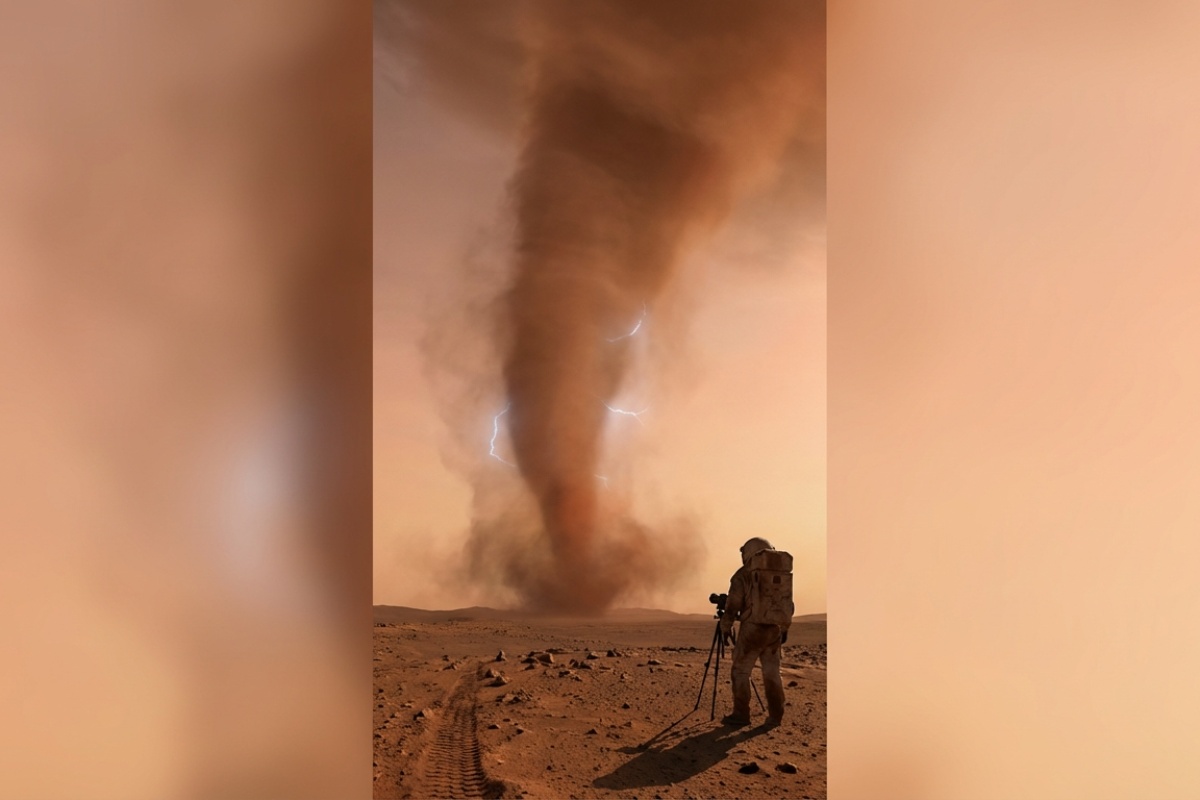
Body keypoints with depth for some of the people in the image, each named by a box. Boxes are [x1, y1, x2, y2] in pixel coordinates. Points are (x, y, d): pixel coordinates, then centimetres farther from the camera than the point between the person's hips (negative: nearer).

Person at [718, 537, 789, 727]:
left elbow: (732, 605, -11)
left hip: (752, 629, -5)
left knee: (740, 671, 4)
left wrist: (725, 627, -2)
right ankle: (775, 715, 11)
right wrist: (784, 629, 20)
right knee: (772, 672, 11)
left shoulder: (742, 576, -7)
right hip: (774, 630, 5)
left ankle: (741, 714, 2)